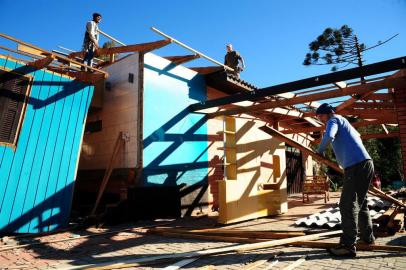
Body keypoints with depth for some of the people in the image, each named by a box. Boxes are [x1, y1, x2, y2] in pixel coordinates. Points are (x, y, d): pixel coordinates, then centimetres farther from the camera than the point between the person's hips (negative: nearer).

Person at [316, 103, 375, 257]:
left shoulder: (334, 120, 0)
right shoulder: (344, 122, 28)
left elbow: (328, 136, -21)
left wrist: (320, 151, -4)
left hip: (356, 166, -10)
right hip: (366, 164, 10)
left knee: (348, 205, -12)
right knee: (360, 203, 20)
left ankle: (348, 246, -13)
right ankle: (368, 238, 32)